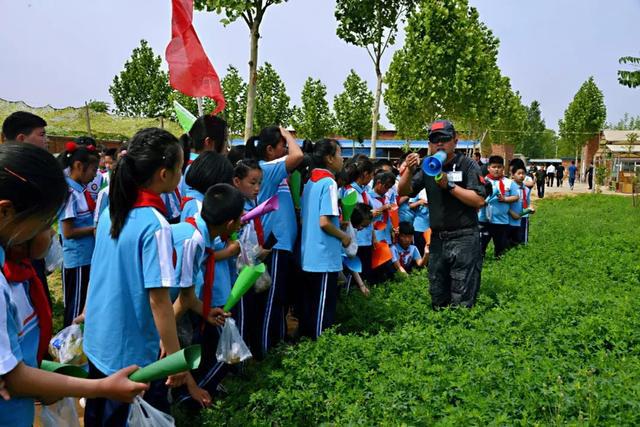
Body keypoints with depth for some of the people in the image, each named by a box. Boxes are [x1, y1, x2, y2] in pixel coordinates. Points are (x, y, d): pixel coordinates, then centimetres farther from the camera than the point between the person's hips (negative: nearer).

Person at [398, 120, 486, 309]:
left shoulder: (468, 165, -5)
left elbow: (479, 201, -14)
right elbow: (403, 192, 3)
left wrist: (449, 185, -19)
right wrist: (409, 171, -15)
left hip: (463, 239, -5)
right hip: (437, 239, 5)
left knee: (462, 302, -1)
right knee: (437, 301, 15)